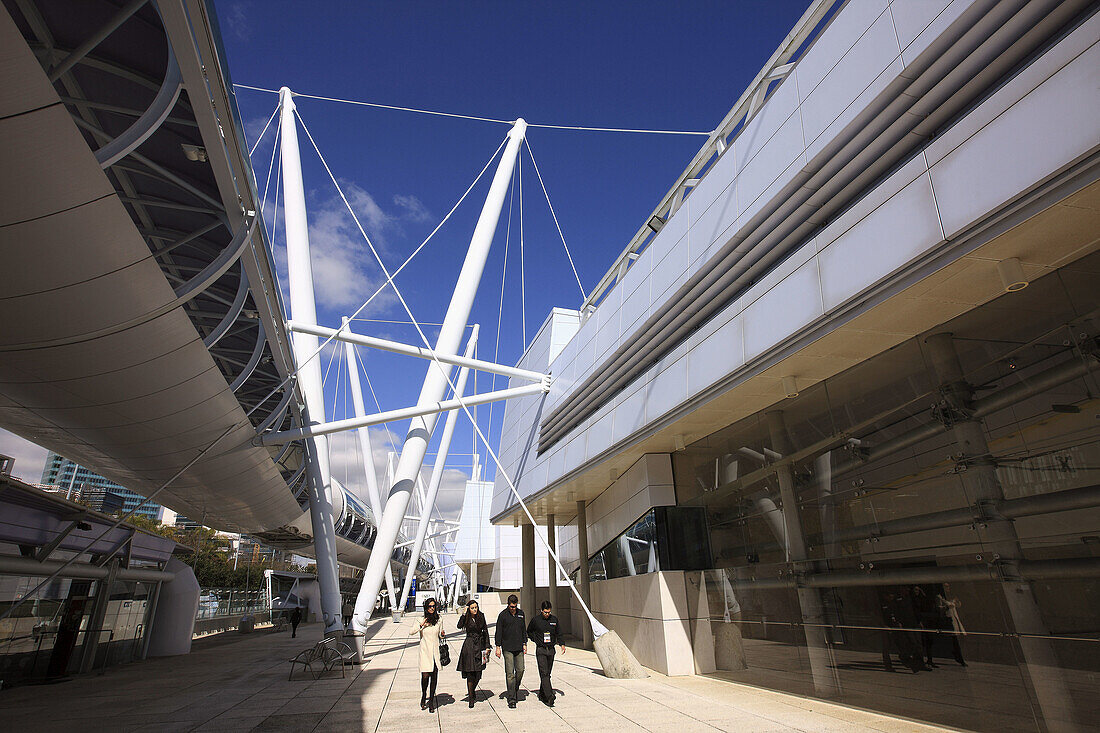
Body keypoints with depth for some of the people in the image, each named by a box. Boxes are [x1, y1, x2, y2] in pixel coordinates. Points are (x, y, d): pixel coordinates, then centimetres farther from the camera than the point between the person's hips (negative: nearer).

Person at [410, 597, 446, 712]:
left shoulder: (439, 620, 5)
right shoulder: (422, 620, 2)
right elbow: (411, 632, -5)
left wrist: (443, 635, -7)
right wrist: (421, 625, -16)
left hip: (436, 652, 2)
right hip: (425, 652, -1)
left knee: (434, 677, 3)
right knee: (425, 676, -9)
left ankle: (431, 701, 16)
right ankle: (423, 696, 19)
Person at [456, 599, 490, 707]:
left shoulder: (481, 616, 3)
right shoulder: (466, 618, -3)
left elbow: (485, 631, 7)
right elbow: (459, 626, -23)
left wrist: (487, 646, 3)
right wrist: (464, 613, -24)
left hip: (480, 646, 2)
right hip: (469, 647, -2)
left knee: (478, 674, 5)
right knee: (470, 673, -3)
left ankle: (473, 690, 33)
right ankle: (471, 697, 10)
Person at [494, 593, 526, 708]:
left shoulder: (521, 613, 7)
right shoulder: (503, 615, -6)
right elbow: (498, 632, -4)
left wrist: (524, 644, 11)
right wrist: (498, 647, -7)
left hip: (519, 647, 4)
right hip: (507, 648, -4)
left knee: (520, 670, 3)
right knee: (510, 673, -5)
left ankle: (515, 689, 28)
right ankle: (511, 699, 1)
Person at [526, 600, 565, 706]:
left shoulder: (554, 619, 4)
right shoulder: (535, 620, -5)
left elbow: (558, 634, 14)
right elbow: (528, 632, 11)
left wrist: (562, 644, 1)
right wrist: (536, 640, 0)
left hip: (551, 650, 4)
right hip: (541, 650, -4)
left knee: (547, 674, 10)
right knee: (544, 673, -12)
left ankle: (542, 695, 25)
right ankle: (549, 697, -16)